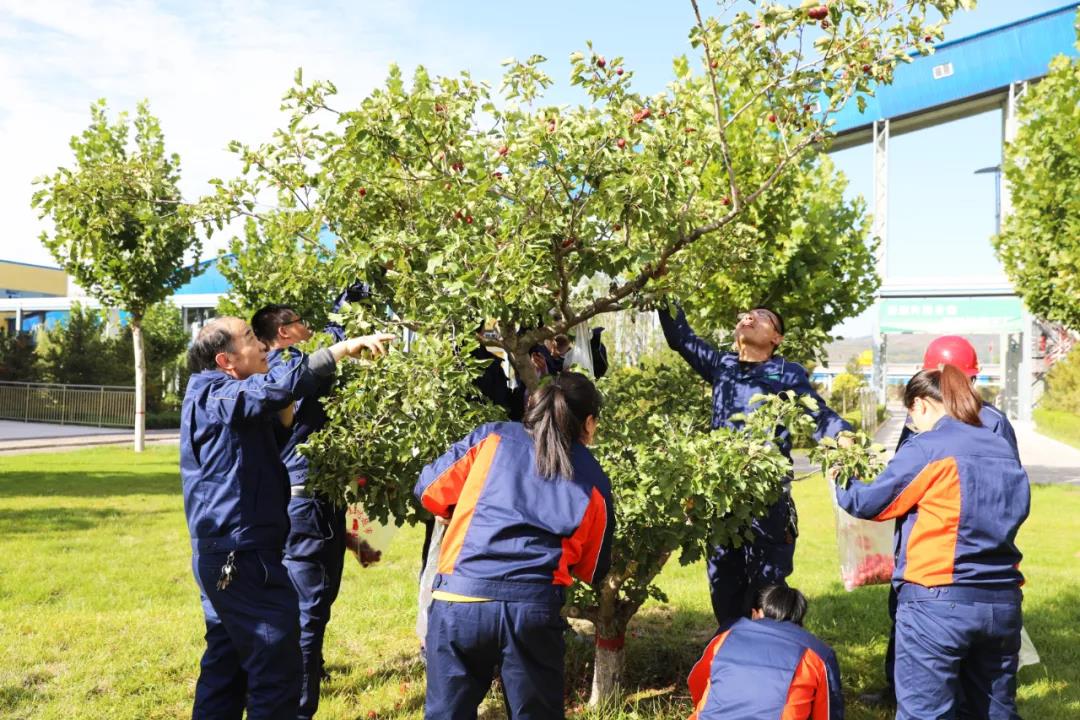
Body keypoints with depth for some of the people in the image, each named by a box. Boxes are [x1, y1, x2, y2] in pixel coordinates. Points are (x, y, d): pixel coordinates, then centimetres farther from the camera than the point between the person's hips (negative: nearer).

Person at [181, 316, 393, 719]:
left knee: (227, 662, 18)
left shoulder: (209, 398, 16)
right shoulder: (220, 396, -14)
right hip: (242, 554, -10)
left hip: (221, 553, 10)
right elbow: (280, 387, -32)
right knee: (277, 669, -5)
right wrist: (345, 348, -28)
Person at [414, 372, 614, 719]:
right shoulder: (593, 481, 12)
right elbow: (593, 570, 19)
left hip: (459, 599, 0)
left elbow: (430, 490, 12)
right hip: (534, 608, 0)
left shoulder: (491, 439, 9)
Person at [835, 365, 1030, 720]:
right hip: (1003, 602, 7)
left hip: (938, 602, -6)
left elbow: (869, 503, -3)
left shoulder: (926, 448, -9)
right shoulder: (1004, 450, 11)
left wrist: (840, 481, 18)